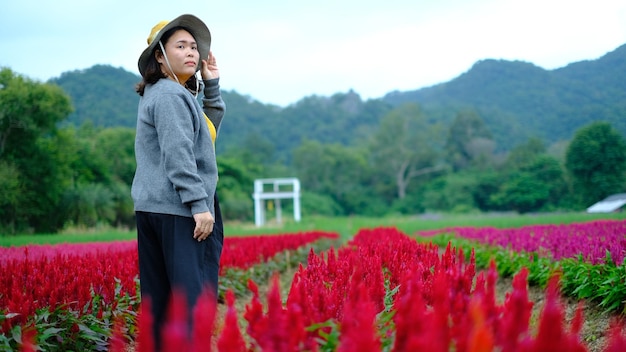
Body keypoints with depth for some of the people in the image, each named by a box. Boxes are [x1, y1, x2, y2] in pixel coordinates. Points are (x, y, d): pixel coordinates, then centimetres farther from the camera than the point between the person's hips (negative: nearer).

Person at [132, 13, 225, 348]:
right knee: (195, 297, -12)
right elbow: (178, 154, -19)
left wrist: (212, 84, 18)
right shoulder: (170, 94, -10)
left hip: (152, 208, 10)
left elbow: (208, 127, 28)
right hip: (179, 210, -10)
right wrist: (200, 204, -21)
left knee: (159, 300, 9)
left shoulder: (164, 94, 21)